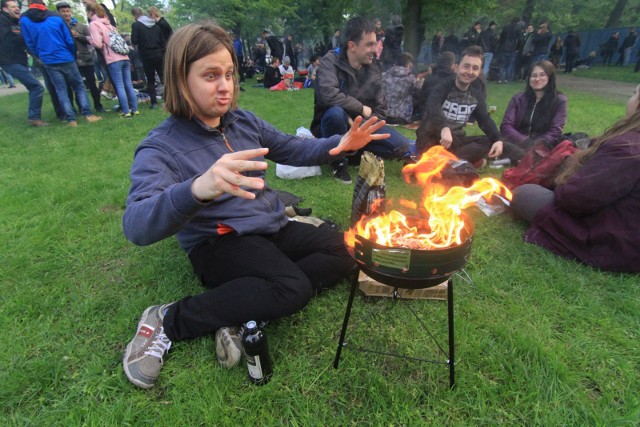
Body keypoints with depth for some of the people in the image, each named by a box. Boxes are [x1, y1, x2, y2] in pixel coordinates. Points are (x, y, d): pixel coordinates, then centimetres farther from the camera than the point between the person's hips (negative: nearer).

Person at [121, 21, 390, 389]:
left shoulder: (244, 121, 5)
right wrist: (196, 189, -52)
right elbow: (136, 226, -31)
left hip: (274, 228, 7)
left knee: (344, 251, -9)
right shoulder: (161, 148, -15)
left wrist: (340, 144, -4)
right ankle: (168, 321, -14)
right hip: (218, 243, -7)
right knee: (294, 287, -30)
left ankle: (242, 308, -13)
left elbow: (295, 150, 16)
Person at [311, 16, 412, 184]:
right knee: (336, 112, -39)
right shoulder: (330, 61, -14)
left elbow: (380, 110, 1)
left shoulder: (373, 69, 0)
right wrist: (362, 108, -22)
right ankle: (338, 160, -13)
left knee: (402, 147, -14)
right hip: (332, 126, -4)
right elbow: (328, 95, -33)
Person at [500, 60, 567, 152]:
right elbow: (506, 126, 1)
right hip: (518, 146, 2)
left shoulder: (559, 101, 7)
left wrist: (533, 146, -18)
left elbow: (554, 132, -2)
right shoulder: (518, 98, 11)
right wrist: (524, 142, -15)